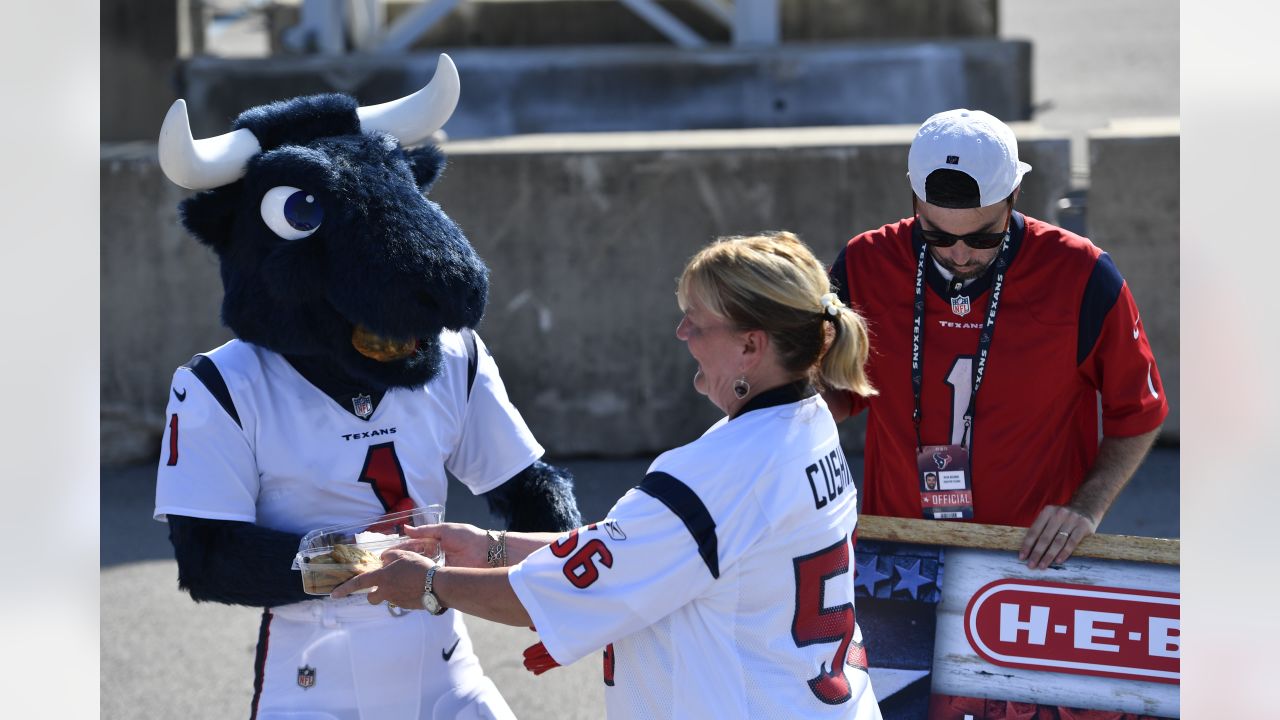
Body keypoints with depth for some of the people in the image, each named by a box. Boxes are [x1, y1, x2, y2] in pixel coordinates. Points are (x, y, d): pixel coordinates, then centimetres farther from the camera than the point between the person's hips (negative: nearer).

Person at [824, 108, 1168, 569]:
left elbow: (1138, 415, 4)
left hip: (1037, 557, -2)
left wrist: (1086, 509, -10)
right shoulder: (864, 267, -2)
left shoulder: (1082, 279, -8)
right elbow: (841, 394, 14)